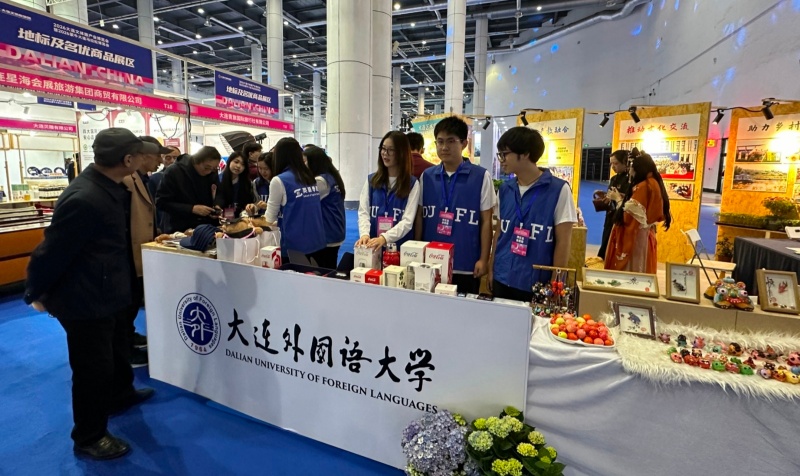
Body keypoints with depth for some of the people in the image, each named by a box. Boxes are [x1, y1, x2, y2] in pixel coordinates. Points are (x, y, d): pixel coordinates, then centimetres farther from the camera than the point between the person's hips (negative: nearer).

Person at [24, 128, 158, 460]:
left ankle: (121, 395, 53)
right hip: (85, 302, -9)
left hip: (109, 294, 10)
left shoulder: (109, 188, 0)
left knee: (118, 350, 28)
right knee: (93, 370, 7)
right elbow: (52, 252, -21)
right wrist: (36, 294, -7)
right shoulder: (85, 199, -31)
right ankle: (89, 438, 27)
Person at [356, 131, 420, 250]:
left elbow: (408, 221, -10)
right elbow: (363, 212, 2)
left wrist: (384, 238, -25)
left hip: (400, 247, -2)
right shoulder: (371, 180, 10)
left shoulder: (412, 183, -1)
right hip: (372, 245, 2)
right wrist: (365, 234, -19)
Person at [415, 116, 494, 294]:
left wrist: (484, 259, -5)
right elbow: (420, 216, 10)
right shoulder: (427, 176, 5)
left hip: (466, 264, -3)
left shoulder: (481, 176, -5)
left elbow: (486, 221, -3)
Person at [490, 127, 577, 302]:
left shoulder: (559, 190, -10)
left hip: (537, 284, -4)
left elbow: (563, 242, -8)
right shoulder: (504, 189, 4)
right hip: (502, 280, 5)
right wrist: (492, 269, 12)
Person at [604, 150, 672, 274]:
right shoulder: (654, 183, 11)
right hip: (645, 237, 9)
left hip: (635, 238, -9)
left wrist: (620, 201, -6)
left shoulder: (642, 186, -17)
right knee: (640, 272, 13)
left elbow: (629, 216, -23)